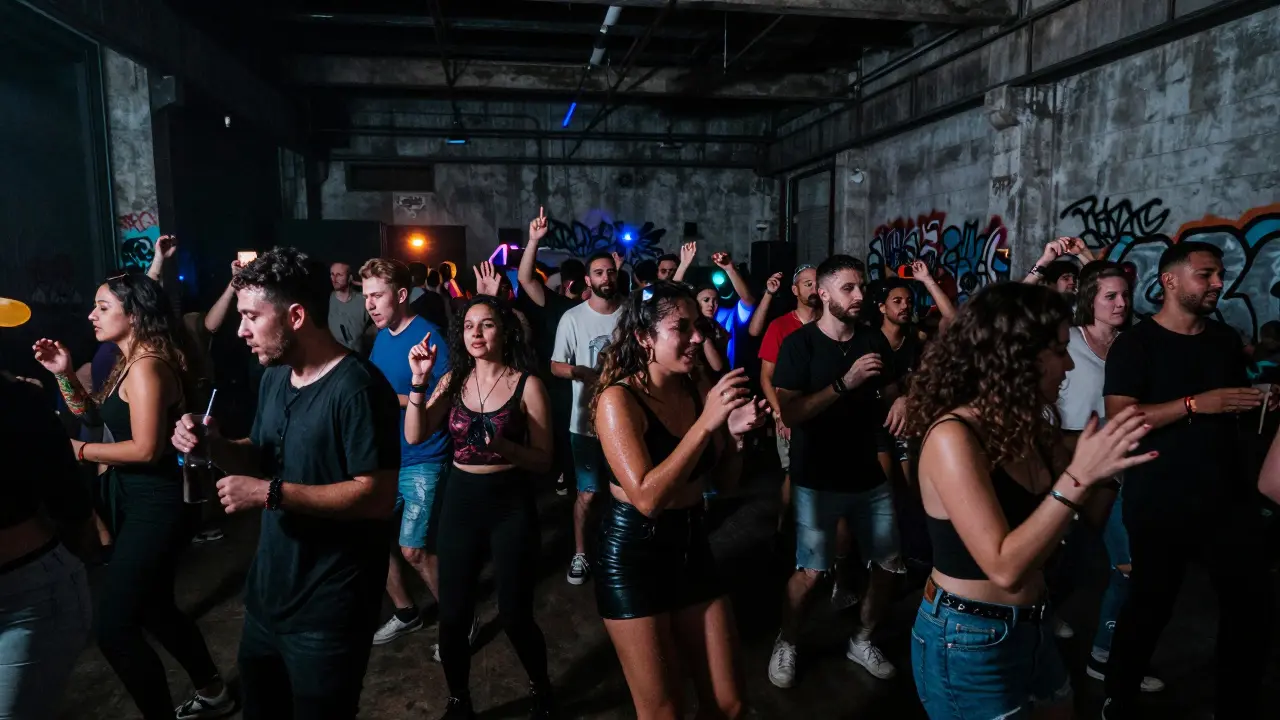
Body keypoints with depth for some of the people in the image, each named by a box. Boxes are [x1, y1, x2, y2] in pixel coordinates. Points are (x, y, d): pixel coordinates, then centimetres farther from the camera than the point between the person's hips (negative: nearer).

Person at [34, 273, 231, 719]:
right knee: (154, 610, 21)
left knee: (115, 627, -5)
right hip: (138, 502, 11)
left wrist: (80, 451, -13)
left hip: (155, 506, -11)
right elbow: (93, 415, 17)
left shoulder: (147, 366, -19)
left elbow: (146, 449, -24)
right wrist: (64, 375, 5)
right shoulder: (129, 362, 12)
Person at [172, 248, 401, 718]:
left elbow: (378, 497, -26)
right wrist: (213, 445, -3)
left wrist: (271, 494, -26)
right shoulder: (276, 376, 6)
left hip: (328, 608, -9)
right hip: (268, 592, 9)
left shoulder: (357, 388, -23)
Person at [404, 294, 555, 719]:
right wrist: (420, 381, -17)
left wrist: (505, 447, -25)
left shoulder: (527, 385, -8)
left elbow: (544, 460, -8)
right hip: (460, 502, 3)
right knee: (453, 615, 6)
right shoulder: (453, 380, 4)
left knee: (514, 614, 4)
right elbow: (414, 435, -7)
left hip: (511, 504, -3)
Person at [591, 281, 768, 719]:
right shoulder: (619, 399, -17)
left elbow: (723, 481, 8)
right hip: (634, 556, -5)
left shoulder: (699, 388, 0)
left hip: (693, 547, 6)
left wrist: (737, 434, -11)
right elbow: (647, 497, -27)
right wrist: (706, 423, -28)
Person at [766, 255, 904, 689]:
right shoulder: (799, 344, -10)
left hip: (869, 476, 5)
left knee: (890, 566, 8)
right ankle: (786, 645, 21)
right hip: (817, 481, -5)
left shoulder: (871, 339, 5)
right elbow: (788, 413, -19)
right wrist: (845, 382, -26)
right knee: (811, 572, -4)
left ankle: (862, 641, 31)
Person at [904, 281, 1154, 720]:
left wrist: (1104, 467, -7)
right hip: (969, 642, -8)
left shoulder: (1027, 428, 1)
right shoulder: (953, 436, -24)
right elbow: (1005, 568, -29)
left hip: (1031, 628, 8)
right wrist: (1078, 477, -31)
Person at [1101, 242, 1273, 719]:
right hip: (1160, 505, -5)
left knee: (1252, 605, 9)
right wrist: (1196, 403, -22)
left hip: (1229, 498, 6)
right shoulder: (1135, 344, -7)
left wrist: (1260, 404, 1)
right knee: (1150, 605, 5)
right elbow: (1120, 418, -17)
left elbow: (1238, 413, 22)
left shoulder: (1227, 340, 12)